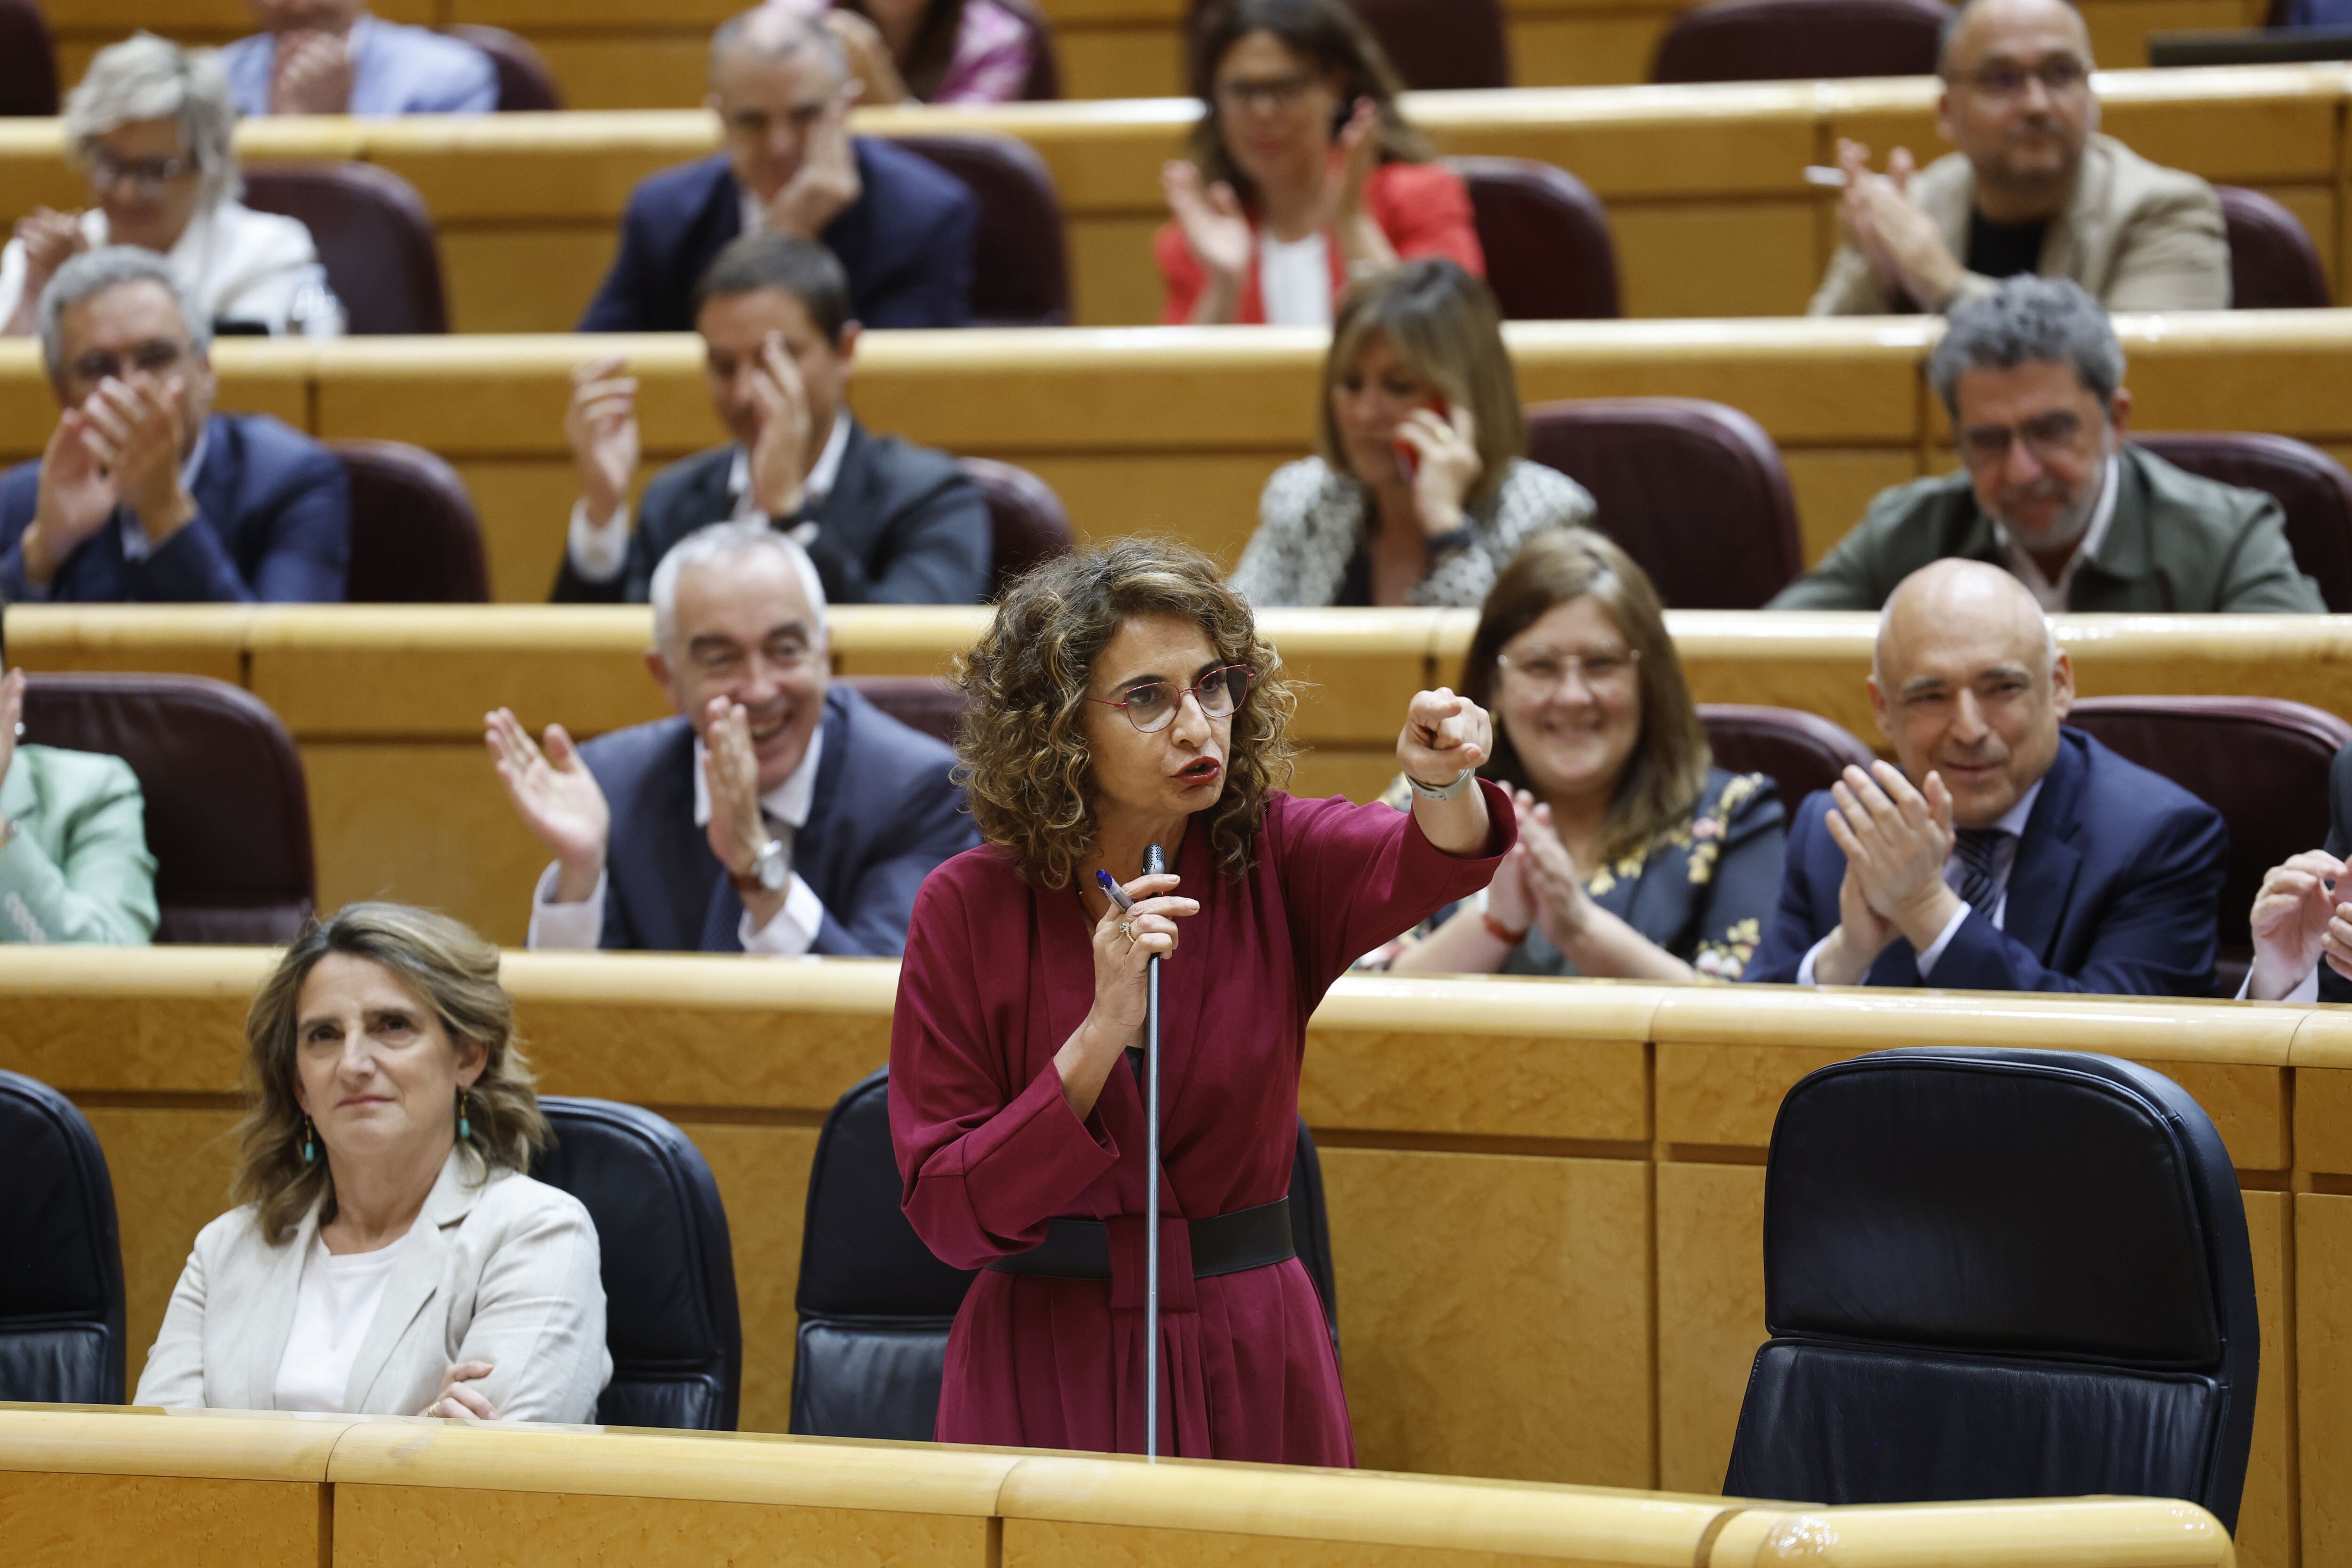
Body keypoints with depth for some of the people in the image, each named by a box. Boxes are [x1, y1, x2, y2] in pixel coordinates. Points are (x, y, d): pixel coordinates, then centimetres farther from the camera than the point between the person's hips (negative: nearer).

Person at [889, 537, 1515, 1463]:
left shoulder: (1274, 860, -3)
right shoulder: (970, 908, -8)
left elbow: (1422, 866, -26)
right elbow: (946, 1215, -12)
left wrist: (1443, 785, -49)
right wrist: (1103, 1035, -24)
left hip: (1250, 1375, 2)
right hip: (1049, 1375, -2)